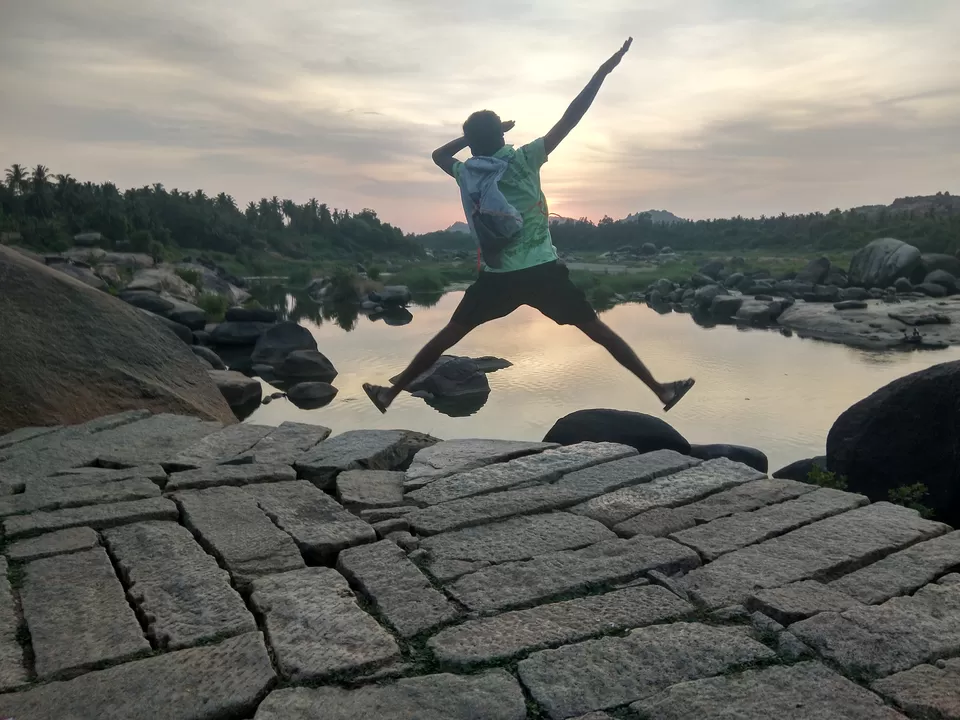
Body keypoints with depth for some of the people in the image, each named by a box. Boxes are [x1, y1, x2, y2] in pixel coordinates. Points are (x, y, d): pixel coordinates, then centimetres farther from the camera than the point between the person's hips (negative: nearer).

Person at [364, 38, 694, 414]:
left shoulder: (465, 172, 5)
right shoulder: (524, 160, -4)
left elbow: (438, 153, 27)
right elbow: (569, 119, -6)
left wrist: (477, 135, 21)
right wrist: (604, 70, -4)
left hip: (497, 277, 2)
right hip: (543, 271, -2)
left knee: (449, 334, 14)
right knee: (597, 329, 4)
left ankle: (390, 393, 18)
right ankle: (660, 388, 7)